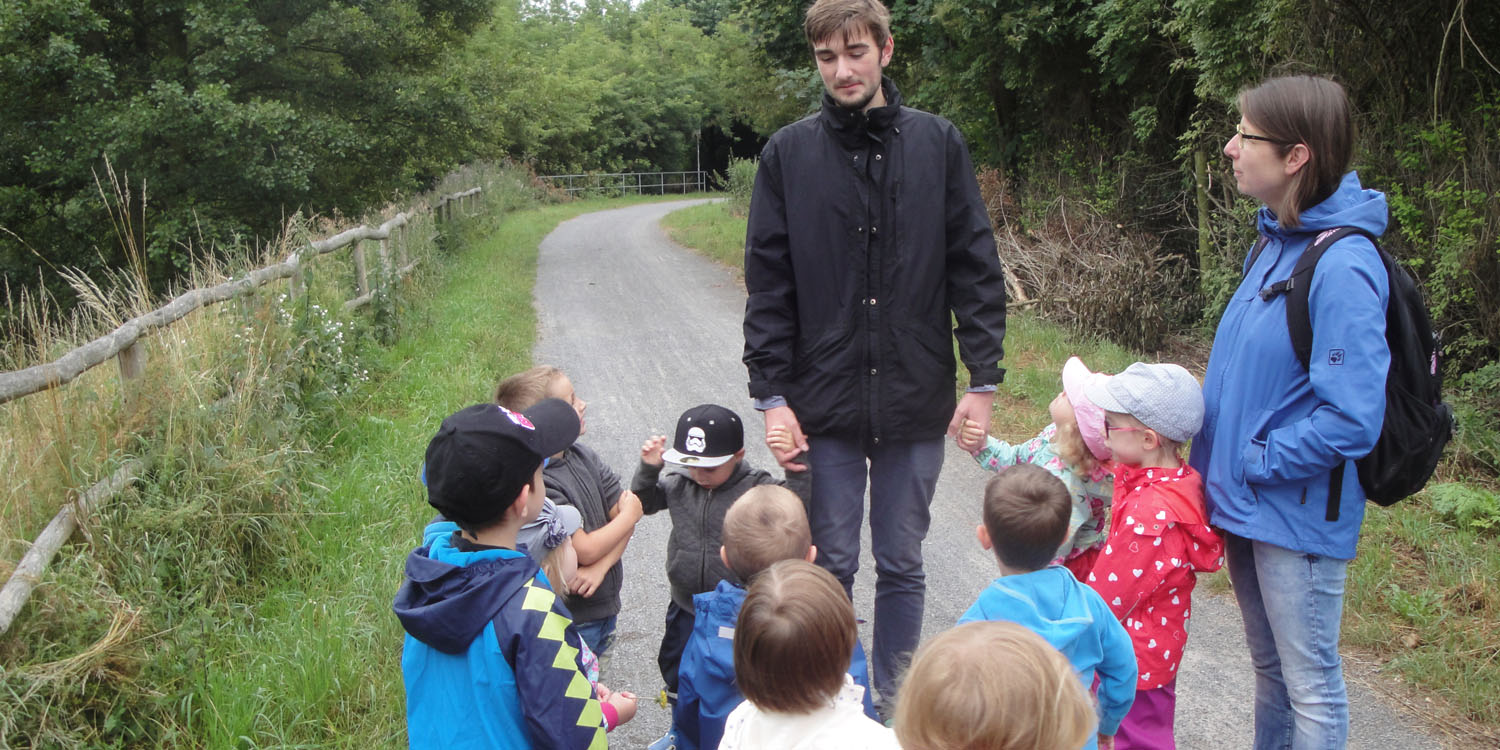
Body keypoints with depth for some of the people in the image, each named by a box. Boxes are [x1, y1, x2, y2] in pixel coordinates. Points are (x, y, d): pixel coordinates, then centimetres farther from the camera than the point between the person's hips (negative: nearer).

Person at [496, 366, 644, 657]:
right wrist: (630, 515, -9)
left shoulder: (582, 456, -2)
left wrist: (599, 568, -18)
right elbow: (586, 550, -24)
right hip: (571, 619, -8)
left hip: (604, 606, 8)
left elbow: (624, 509, -5)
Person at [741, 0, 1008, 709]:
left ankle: (896, 705, 29)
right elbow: (767, 285, 1)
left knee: (902, 567, 12)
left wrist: (984, 378, -2)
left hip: (916, 402, 1)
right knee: (830, 567, 9)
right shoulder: (788, 153, 0)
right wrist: (771, 393, -5)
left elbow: (976, 269, 3)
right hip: (824, 403, 0)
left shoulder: (938, 143, 1)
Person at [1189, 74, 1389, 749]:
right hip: (1246, 503, 9)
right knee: (1269, 667, 24)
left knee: (1310, 685, 9)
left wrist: (1258, 461, -16)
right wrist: (1222, 464, 8)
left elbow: (1350, 420, -26)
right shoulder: (1278, 242, 5)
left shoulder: (1342, 267, -23)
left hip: (1295, 515, -9)